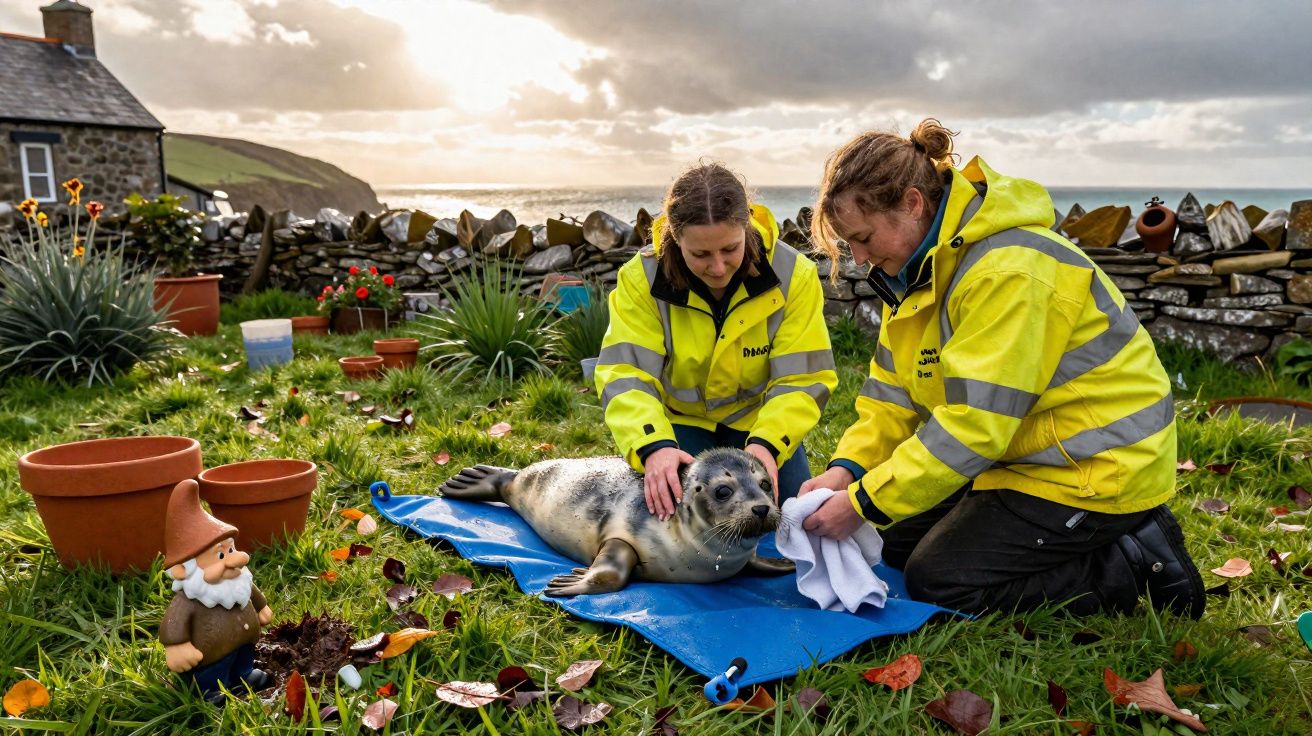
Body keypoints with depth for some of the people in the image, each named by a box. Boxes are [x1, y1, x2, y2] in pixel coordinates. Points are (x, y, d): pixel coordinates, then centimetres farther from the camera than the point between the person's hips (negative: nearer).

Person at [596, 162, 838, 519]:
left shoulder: (793, 275, -21)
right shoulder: (642, 278, -22)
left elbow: (802, 379, -22)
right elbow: (625, 375, -28)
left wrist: (767, 443, -40)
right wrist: (653, 446, -47)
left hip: (760, 421, 1)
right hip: (679, 420, -1)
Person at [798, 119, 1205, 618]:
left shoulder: (1008, 269, -28)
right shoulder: (920, 266, 2)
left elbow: (975, 420, -31)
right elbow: (893, 390, 2)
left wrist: (863, 504, -27)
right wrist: (848, 468, -14)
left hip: (1098, 468, -10)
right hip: (1023, 454, 10)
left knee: (936, 580, -11)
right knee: (897, 543, 10)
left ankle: (1140, 564, 0)